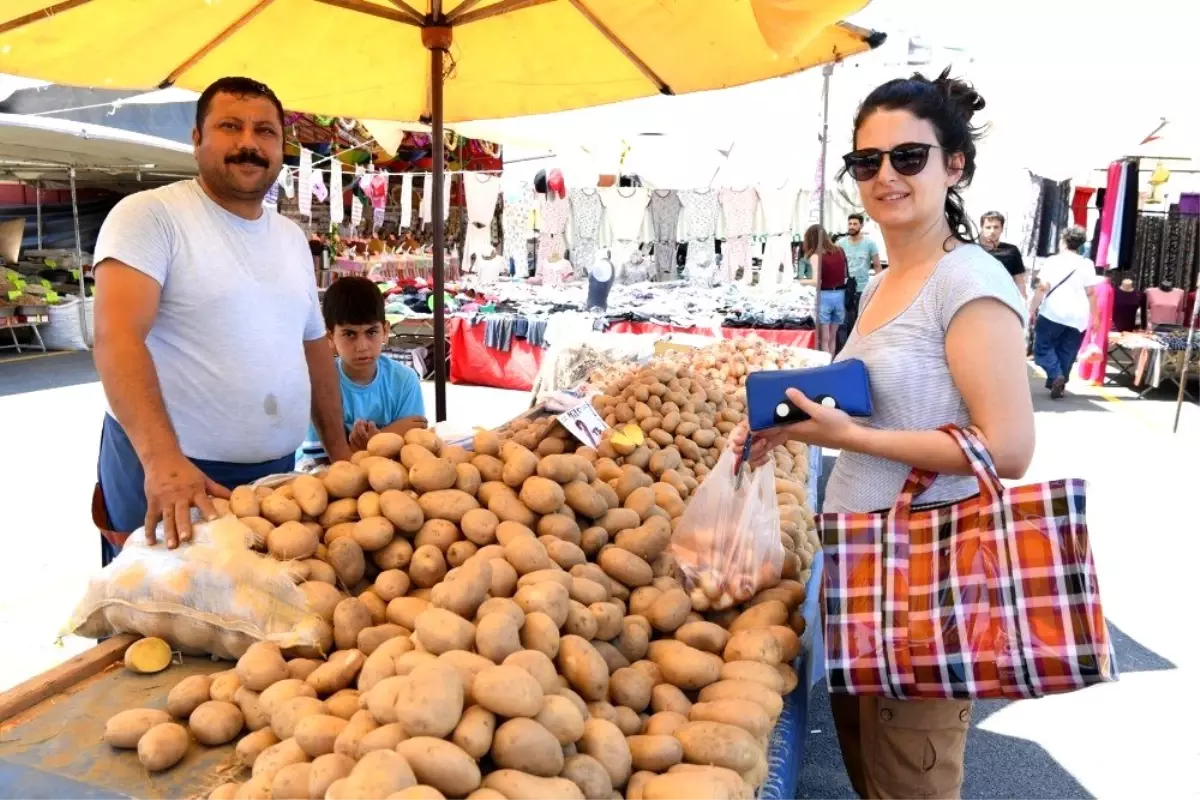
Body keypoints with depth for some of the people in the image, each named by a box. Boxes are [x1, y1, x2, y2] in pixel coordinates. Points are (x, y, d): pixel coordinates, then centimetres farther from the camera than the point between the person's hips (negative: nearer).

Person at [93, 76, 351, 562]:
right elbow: (117, 338, -21)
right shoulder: (149, 214, -8)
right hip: (161, 472, -5)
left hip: (275, 475, 6)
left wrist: (340, 453, 15)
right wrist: (163, 459, -34)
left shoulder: (292, 237, 12)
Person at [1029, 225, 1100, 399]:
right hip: (1078, 317, 3)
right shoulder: (1087, 264, 6)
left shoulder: (1053, 261, -2)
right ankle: (1059, 384, 12)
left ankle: (1056, 376, -17)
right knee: (1066, 354, 11)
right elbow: (1091, 292, 3)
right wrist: (1094, 316, 10)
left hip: (1053, 313, -3)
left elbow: (1042, 288, -8)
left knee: (1043, 348, 5)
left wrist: (1033, 310, -2)